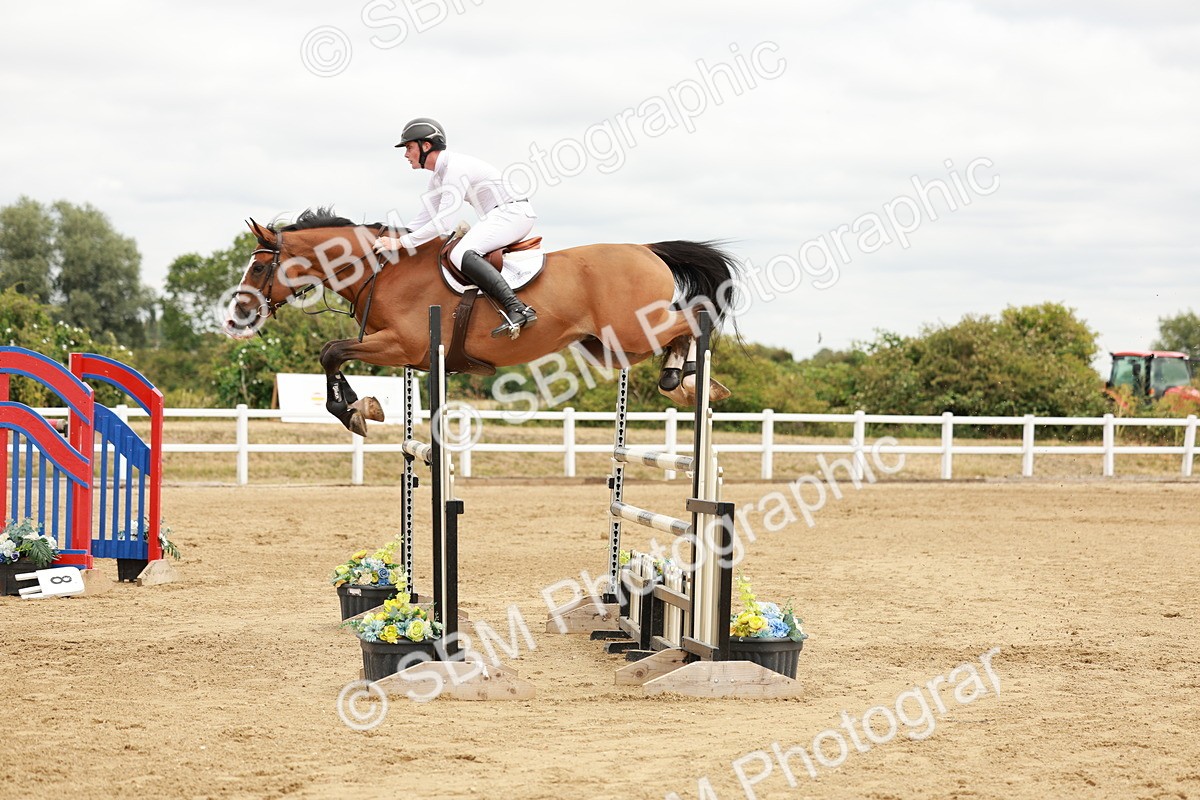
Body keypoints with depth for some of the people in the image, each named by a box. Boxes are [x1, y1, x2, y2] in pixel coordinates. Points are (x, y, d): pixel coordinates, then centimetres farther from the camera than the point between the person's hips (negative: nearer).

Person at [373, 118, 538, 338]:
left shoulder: (456, 168, -18)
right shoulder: (438, 177, 15)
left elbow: (442, 223, -24)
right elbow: (425, 219, 19)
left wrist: (401, 243, -21)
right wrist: (393, 238, 6)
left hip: (513, 213, -11)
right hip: (500, 215, 11)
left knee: (462, 254, -27)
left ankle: (518, 310, -40)